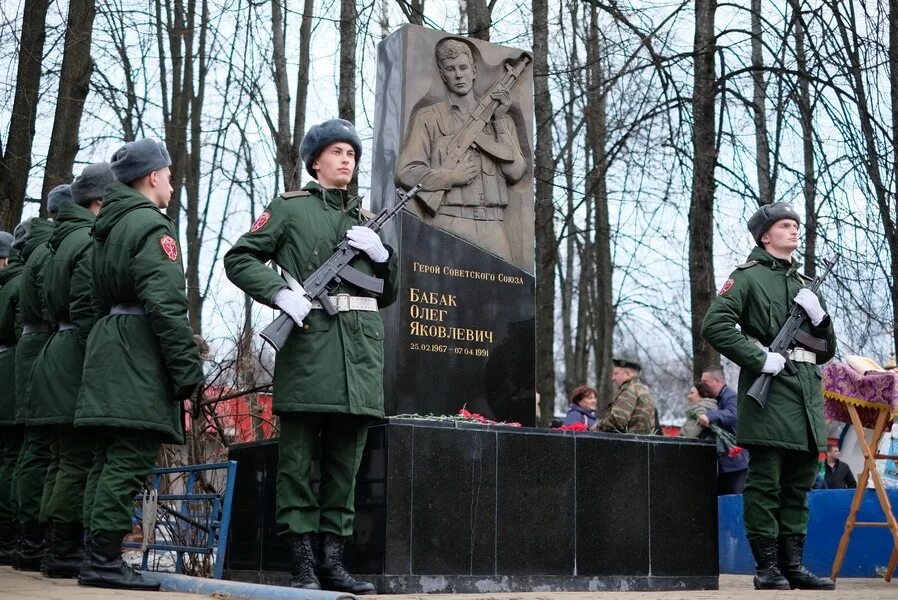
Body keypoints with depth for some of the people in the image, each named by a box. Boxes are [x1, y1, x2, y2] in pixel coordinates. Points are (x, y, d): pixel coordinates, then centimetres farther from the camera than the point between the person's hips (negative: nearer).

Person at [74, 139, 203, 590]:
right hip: (140, 357, -10)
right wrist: (187, 371, -18)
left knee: (109, 460, 10)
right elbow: (165, 304, -18)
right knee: (129, 460, -10)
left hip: (105, 348, 10)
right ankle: (104, 560, -11)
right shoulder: (152, 226, -8)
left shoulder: (107, 227, 21)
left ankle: (97, 558, 13)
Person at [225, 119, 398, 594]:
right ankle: (303, 562, 0)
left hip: (361, 349, 5)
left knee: (346, 460, 5)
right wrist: (282, 293, -10)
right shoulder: (289, 208, 9)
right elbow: (239, 258, 4)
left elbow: (390, 294, 24)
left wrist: (381, 254, 5)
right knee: (298, 457, -4)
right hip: (308, 341, -5)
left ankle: (332, 558, 10)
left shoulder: (367, 220, 23)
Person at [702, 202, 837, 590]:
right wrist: (760, 358, -15)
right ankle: (767, 566, 0)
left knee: (799, 485, 9)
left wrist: (819, 316, 3)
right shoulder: (749, 276, 1)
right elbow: (714, 326, -11)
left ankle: (793, 564, 14)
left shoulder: (804, 282, 22)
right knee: (765, 482, -5)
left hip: (807, 391, 7)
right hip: (769, 389, -7)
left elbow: (827, 351, 22)